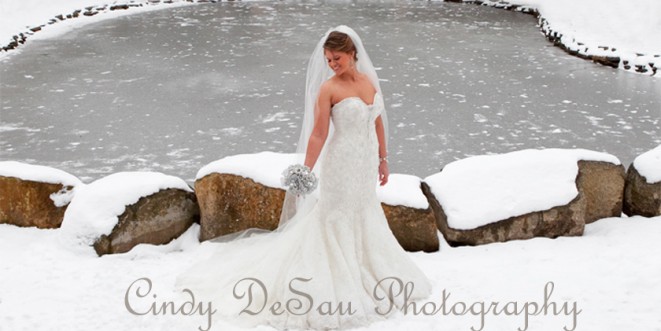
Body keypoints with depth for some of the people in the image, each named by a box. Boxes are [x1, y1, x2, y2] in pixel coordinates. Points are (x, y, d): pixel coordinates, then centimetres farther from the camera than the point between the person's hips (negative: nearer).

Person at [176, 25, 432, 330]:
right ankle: (335, 286, 15)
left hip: (365, 164, 6)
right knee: (336, 222, 3)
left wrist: (383, 159, 11)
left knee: (365, 220, 17)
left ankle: (361, 276, 34)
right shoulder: (328, 89, -14)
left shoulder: (369, 80, 4)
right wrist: (305, 173, -20)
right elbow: (318, 135, -16)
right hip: (342, 164, -6)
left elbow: (378, 122, 11)